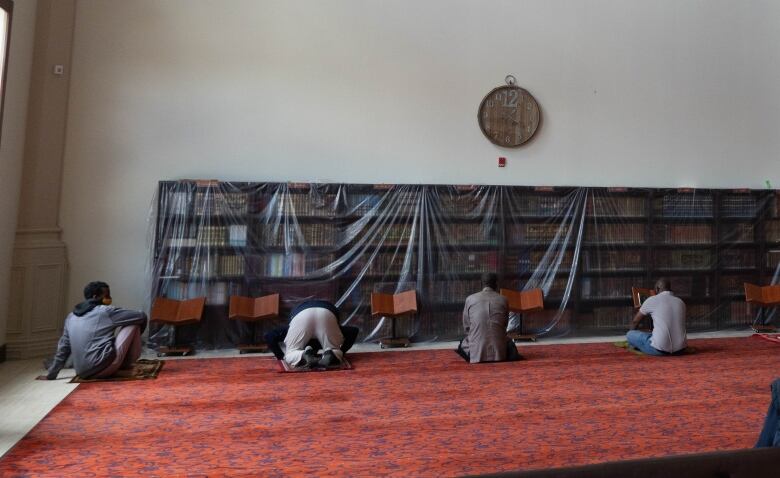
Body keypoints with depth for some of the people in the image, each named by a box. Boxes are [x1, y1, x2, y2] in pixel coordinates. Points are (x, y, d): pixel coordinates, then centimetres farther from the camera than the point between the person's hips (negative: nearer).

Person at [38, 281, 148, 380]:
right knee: (133, 323, 4)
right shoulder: (106, 311, -4)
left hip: (83, 373, 8)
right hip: (103, 368, -7)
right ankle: (126, 364, 14)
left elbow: (63, 348, 18)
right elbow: (141, 316, 0)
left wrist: (50, 374, 28)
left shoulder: (71, 317, 14)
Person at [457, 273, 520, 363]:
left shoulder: (470, 299, 1)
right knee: (509, 343, 35)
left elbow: (466, 327, 8)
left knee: (462, 345, 32)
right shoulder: (503, 300, 3)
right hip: (499, 353, 1)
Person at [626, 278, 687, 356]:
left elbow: (635, 321, 12)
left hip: (660, 348, -6)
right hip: (680, 348, 6)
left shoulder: (652, 300, 0)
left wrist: (632, 335, 32)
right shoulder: (681, 302, 12)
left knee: (629, 335, 12)